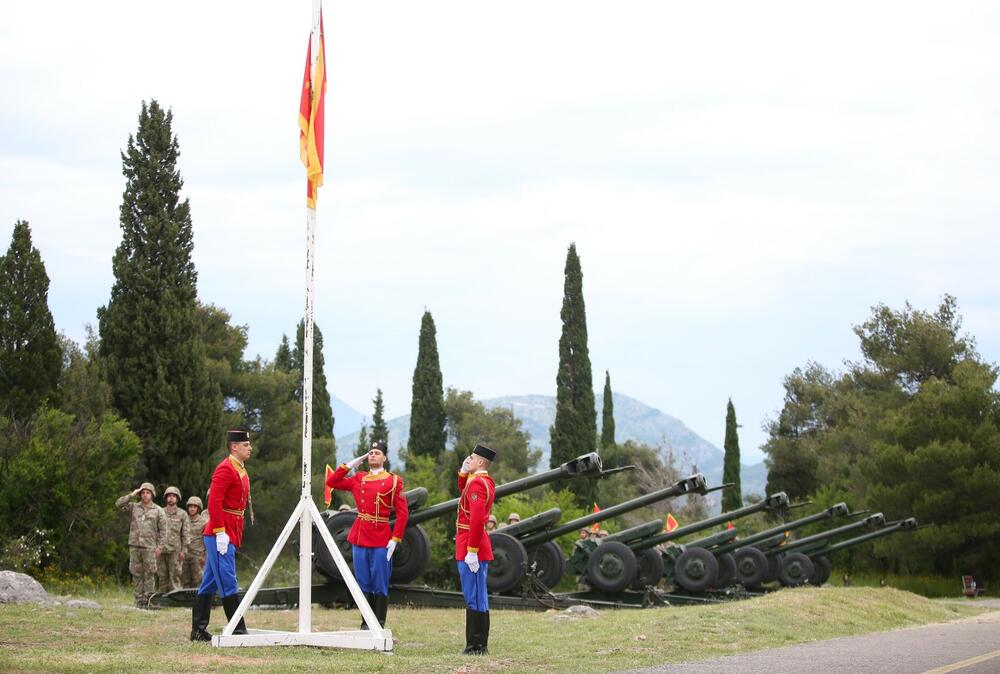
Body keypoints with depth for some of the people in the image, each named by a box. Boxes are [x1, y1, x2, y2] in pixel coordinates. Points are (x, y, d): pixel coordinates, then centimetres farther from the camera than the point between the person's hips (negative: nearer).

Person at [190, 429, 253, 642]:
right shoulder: (225, 469, -12)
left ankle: (198, 630, 13)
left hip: (230, 535, 10)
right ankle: (238, 631, -9)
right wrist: (220, 532, -22)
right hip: (221, 535, -10)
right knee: (228, 583, -9)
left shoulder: (240, 471, 18)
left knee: (210, 583, 10)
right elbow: (214, 502, -19)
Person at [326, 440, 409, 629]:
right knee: (363, 584, 8)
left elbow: (402, 512, -4)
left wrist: (395, 539, -11)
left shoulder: (393, 480, -1)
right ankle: (366, 624, 14)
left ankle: (379, 626, 5)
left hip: (382, 540, -4)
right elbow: (331, 482, 12)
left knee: (380, 585, -1)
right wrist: (350, 465, 7)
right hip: (360, 538, 4)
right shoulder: (358, 479, 12)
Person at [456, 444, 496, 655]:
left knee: (473, 597, -6)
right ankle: (480, 644, 17)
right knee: (478, 596, 13)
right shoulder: (486, 481, 14)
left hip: (471, 549, -10)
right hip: (479, 548, 10)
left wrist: (471, 551, -25)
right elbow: (464, 492, 35)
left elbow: (477, 519, -24)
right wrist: (463, 472, 17)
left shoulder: (477, 482, -16)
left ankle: (475, 646, -3)